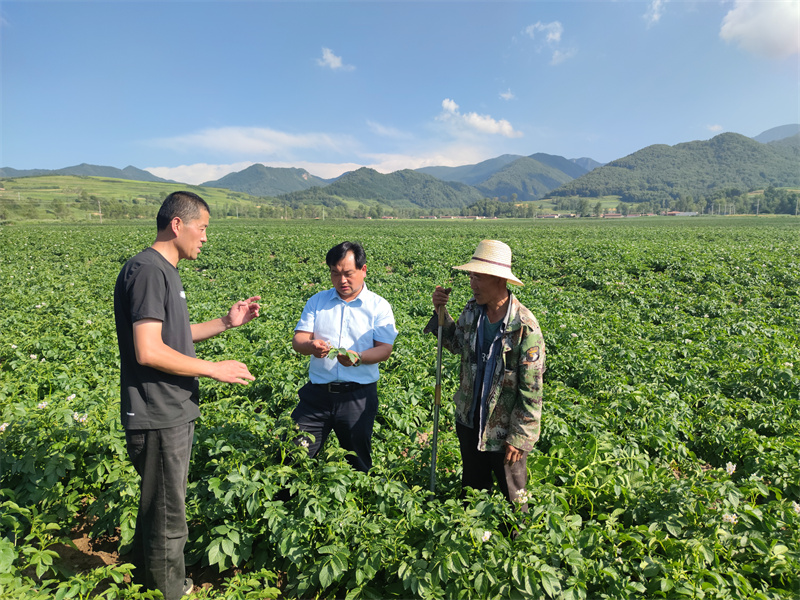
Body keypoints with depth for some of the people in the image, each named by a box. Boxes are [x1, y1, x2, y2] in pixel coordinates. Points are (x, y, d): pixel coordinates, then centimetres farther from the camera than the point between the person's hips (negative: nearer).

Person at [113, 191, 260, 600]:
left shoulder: (164, 271, 13)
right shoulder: (147, 270, -19)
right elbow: (149, 351, -25)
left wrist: (227, 323, 10)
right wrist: (214, 369, -18)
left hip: (174, 412, 10)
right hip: (158, 417, -10)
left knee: (159, 508, 25)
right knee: (168, 520, 5)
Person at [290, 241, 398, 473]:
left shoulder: (378, 306, 2)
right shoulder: (317, 302, 10)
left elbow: (385, 349, -6)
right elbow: (298, 340, 3)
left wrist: (358, 358, -26)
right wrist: (311, 346, -21)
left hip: (358, 395, -2)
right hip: (318, 393, 2)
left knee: (358, 462, 10)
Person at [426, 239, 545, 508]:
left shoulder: (525, 328, -24)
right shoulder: (472, 309, -6)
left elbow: (531, 390, -19)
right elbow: (458, 344, 13)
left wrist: (520, 437, -16)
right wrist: (440, 311, -1)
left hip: (505, 430, -5)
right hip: (470, 420, 6)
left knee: (512, 496, 17)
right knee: (472, 488, 25)